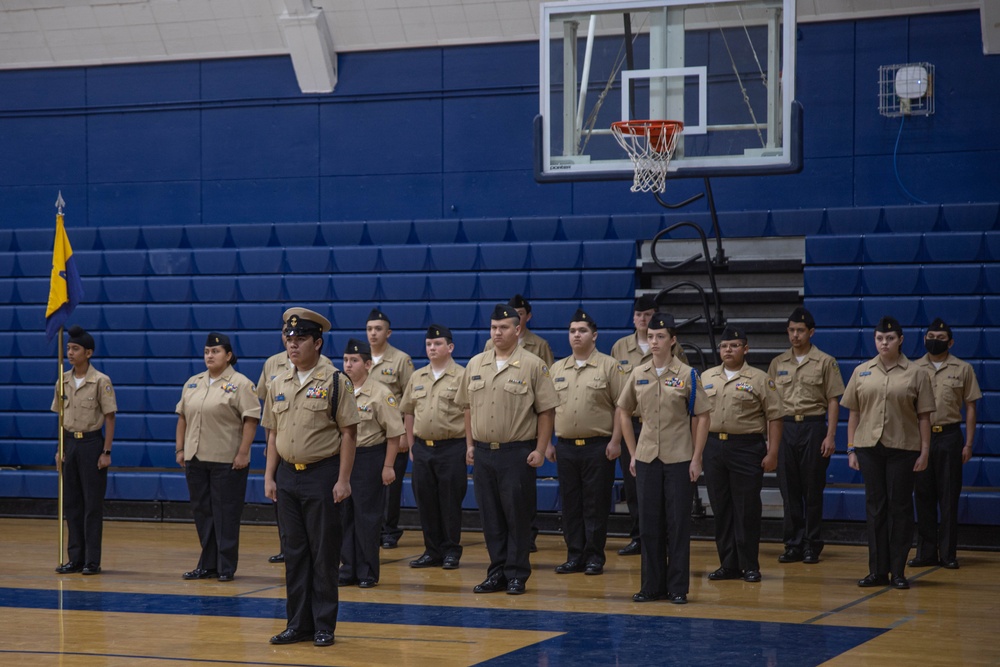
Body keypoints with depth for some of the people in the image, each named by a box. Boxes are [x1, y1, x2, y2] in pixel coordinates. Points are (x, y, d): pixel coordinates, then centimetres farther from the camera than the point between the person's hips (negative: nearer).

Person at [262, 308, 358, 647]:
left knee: (324, 554, 0)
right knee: (293, 553, 10)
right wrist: (269, 476, 7)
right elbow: (273, 434, 14)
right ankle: (298, 624, 17)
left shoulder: (335, 382, -7)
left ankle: (324, 626, 8)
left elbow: (348, 433, -8)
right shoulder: (278, 385, 10)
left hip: (322, 476, -5)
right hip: (287, 477, 5)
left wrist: (343, 480, -13)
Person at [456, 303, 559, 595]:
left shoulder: (533, 366, -5)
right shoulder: (475, 365, 10)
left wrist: (540, 450, -10)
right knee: (491, 517, 9)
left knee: (518, 516, 0)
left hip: (517, 454, -5)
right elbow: (468, 407, 17)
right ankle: (497, 573, 17)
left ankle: (516, 575, 7)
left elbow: (546, 411, -5)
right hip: (482, 451, 5)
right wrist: (470, 444, 11)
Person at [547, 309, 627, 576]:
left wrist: (615, 440, -11)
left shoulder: (609, 366, -2)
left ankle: (594, 556, 7)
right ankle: (574, 556, 14)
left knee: (596, 504, 0)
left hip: (598, 446, -4)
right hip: (565, 445, 4)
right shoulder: (557, 369, 11)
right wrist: (547, 443, 8)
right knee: (570, 504, 7)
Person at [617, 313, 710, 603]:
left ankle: (678, 588, 7)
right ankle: (652, 585, 14)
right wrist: (632, 453, 9)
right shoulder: (638, 374, 5)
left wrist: (696, 459, -7)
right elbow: (624, 412, 15)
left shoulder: (687, 375, -4)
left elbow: (701, 418, -2)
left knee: (678, 524, 1)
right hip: (646, 459, 3)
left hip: (679, 459, -3)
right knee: (649, 523, 6)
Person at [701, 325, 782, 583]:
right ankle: (728, 564, 15)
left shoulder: (759, 379, -1)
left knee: (747, 509, -2)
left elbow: (774, 417, -3)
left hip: (747, 448, -4)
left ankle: (750, 566, 7)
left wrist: (772, 453, -8)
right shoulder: (707, 378, 12)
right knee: (721, 508, 7)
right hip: (713, 445, 4)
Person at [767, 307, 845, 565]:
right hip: (785, 427, 3)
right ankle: (793, 545, 11)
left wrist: (830, 436, -9)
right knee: (789, 490, 4)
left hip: (813, 427, -3)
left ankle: (812, 546, 8)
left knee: (813, 490, 0)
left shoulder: (825, 362, 0)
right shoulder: (778, 363, 10)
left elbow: (833, 401, -2)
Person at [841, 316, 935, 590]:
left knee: (900, 506, 1)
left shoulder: (915, 374, 1)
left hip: (903, 448, -2)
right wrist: (851, 449, 4)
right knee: (875, 506, 5)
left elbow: (924, 416, 0)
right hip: (869, 446, 2)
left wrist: (925, 451, -5)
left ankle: (898, 571, 8)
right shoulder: (862, 372, 7)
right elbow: (853, 413, 9)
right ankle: (877, 570, 11)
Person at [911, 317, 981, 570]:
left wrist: (968, 444, -3)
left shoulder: (963, 369, 3)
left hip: (949, 437, -2)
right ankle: (926, 552, 11)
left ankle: (948, 553, 6)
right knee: (923, 497, 4)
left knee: (949, 498, 1)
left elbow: (970, 407, 3)